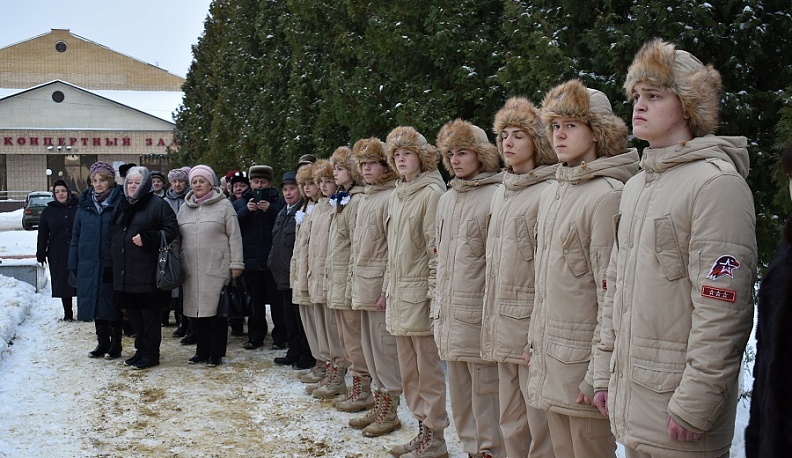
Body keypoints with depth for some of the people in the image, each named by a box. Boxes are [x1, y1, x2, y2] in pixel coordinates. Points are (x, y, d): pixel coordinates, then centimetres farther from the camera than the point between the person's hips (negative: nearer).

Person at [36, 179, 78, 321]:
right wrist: (41, 253, 6)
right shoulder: (48, 211, 8)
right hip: (58, 254, 2)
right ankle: (68, 313, 14)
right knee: (63, 282, 4)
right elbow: (42, 234, 10)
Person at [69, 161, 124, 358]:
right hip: (89, 266, 4)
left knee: (113, 304, 3)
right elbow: (75, 236, 11)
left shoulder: (120, 202, -5)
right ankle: (102, 342, 23)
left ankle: (116, 344, 16)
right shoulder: (85, 203, 8)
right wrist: (73, 264, 7)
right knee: (96, 305, 10)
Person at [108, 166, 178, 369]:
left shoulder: (157, 204, -5)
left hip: (147, 271, -7)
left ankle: (151, 353, 6)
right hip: (124, 272, 7)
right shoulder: (123, 205, 17)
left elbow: (172, 229, -10)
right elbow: (113, 235, 23)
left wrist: (146, 238, -19)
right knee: (132, 312, 12)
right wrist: (112, 261, 16)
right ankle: (141, 349, 24)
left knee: (149, 313, -2)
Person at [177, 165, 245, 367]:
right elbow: (177, 237, 19)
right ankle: (202, 351, 19)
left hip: (216, 269, -4)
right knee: (196, 310, 8)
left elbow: (234, 236, -2)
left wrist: (236, 264, -7)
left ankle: (216, 353, 8)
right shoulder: (185, 208, 15)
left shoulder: (224, 205, 1)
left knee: (216, 311, -1)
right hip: (191, 270, 5)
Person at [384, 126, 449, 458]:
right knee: (409, 371, 13)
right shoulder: (397, 195, 15)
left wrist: (434, 294, -16)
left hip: (420, 294, -8)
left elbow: (437, 248, -13)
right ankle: (423, 428, 23)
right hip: (398, 295, 8)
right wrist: (389, 289, 15)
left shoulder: (432, 192, -9)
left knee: (428, 370, -1)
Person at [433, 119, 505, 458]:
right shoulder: (446, 200, 15)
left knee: (485, 397, -2)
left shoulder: (496, 196, -10)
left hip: (480, 317, -8)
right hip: (449, 317, 8)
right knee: (461, 401, 15)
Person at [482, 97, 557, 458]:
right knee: (511, 424, 16)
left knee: (540, 425, -1)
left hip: (535, 329, -8)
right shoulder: (501, 194, 15)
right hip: (504, 329, 8)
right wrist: (490, 325, 16)